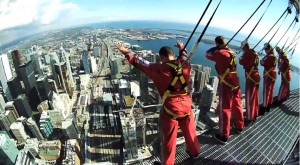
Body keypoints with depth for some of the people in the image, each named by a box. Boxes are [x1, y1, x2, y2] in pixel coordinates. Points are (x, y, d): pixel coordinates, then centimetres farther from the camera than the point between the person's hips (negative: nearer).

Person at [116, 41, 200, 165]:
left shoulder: (160, 69, -16)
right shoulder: (185, 65, -2)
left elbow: (140, 63, -11)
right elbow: (185, 58, 23)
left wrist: (126, 52, 0)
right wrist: (182, 48, 40)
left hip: (171, 108, -5)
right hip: (186, 105, 6)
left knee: (168, 139, 12)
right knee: (190, 131, 28)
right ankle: (194, 152, 52)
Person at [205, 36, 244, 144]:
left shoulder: (220, 53, -13)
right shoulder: (231, 52, 9)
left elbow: (208, 54, -3)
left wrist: (215, 48, 8)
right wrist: (218, 49, 13)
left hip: (226, 84, -8)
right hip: (235, 82, 8)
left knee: (224, 109, -1)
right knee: (237, 105, 22)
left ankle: (223, 136, 7)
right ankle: (239, 126, 42)